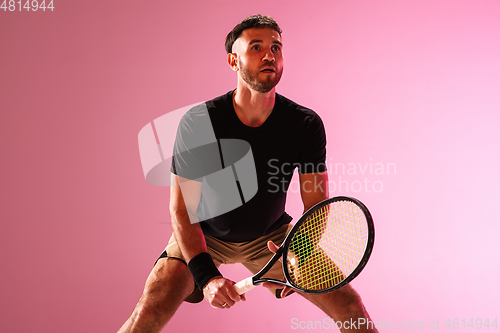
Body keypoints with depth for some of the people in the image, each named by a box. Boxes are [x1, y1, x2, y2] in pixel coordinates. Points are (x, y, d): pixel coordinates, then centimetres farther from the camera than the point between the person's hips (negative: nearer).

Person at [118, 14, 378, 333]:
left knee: (351, 306, -11)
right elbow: (182, 210, -19)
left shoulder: (306, 124, -18)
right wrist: (206, 276, -32)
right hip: (205, 234, -1)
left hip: (271, 235, 2)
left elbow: (317, 207, -15)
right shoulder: (198, 122, -23)